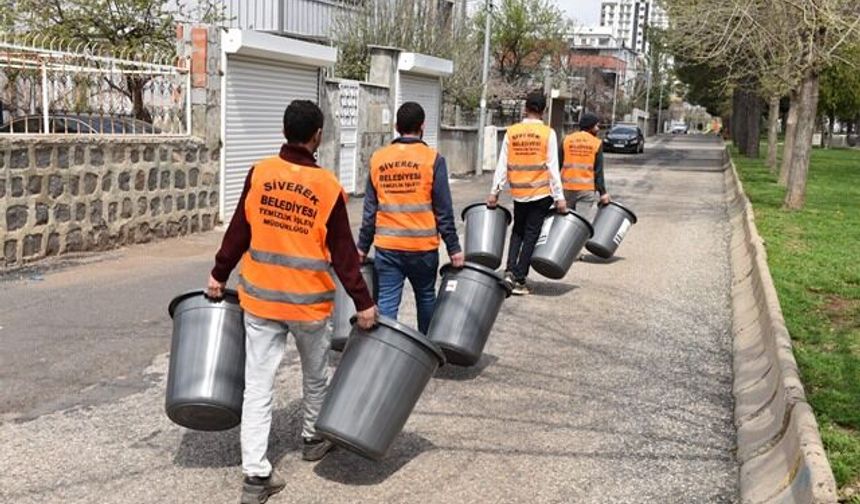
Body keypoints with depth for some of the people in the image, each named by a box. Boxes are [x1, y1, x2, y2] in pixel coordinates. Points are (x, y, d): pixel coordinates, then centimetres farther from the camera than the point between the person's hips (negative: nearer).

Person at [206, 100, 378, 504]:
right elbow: (342, 253, -9)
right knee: (315, 375, 22)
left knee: (258, 384, 3)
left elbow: (238, 232, 1)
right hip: (308, 301, -1)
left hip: (260, 297, 2)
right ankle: (313, 439, 41)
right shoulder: (328, 186, -12)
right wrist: (363, 303, -3)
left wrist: (219, 274, 15)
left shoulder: (259, 174, -5)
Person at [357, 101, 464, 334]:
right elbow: (443, 211, -7)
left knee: (387, 303, 1)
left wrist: (362, 247, 12)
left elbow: (370, 210, 5)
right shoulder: (432, 159, -6)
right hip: (423, 246, -1)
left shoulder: (378, 159, 3)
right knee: (426, 298, 17)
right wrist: (454, 248, 0)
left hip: (387, 247, 2)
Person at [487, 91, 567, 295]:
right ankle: (519, 280, 5)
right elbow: (552, 168, -8)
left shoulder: (511, 132, -1)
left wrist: (494, 192, 5)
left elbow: (502, 165, -1)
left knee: (517, 231, 19)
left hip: (518, 193, 2)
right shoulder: (548, 133, -8)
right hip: (541, 193, -2)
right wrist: (559, 197, -4)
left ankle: (510, 271, 3)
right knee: (531, 235, 5)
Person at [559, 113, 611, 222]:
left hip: (567, 188, 3)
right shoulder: (597, 143, -2)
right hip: (587, 190, -3)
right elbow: (598, 171, -4)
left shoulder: (566, 140, 4)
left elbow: (559, 165, 3)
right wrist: (603, 192, 0)